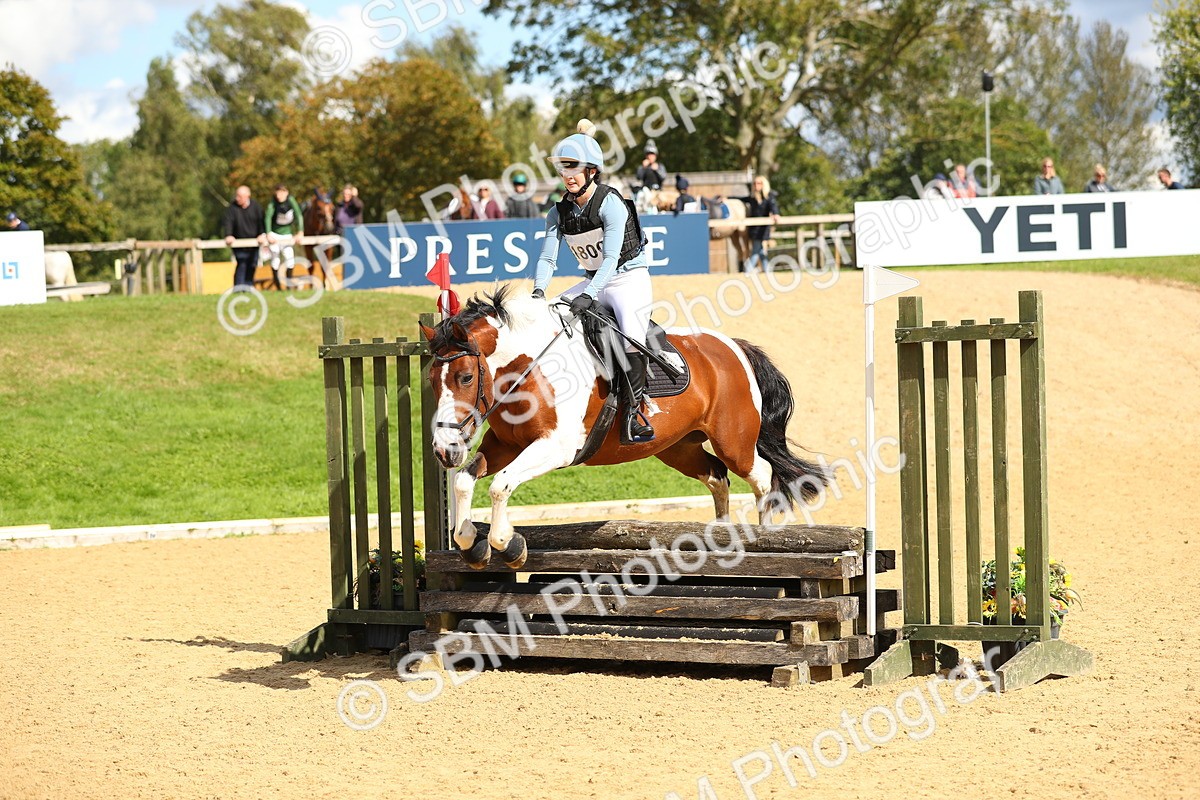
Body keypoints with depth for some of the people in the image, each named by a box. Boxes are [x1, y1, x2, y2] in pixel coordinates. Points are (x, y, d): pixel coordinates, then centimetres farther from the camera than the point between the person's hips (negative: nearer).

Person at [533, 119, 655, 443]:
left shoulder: (610, 203, -18)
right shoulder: (559, 212, 2)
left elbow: (611, 258, -25)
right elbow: (548, 257, -4)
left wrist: (589, 295, -37)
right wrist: (539, 290, -23)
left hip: (629, 277, -7)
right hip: (595, 281, 7)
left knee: (631, 328, -32)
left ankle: (634, 408, -27)